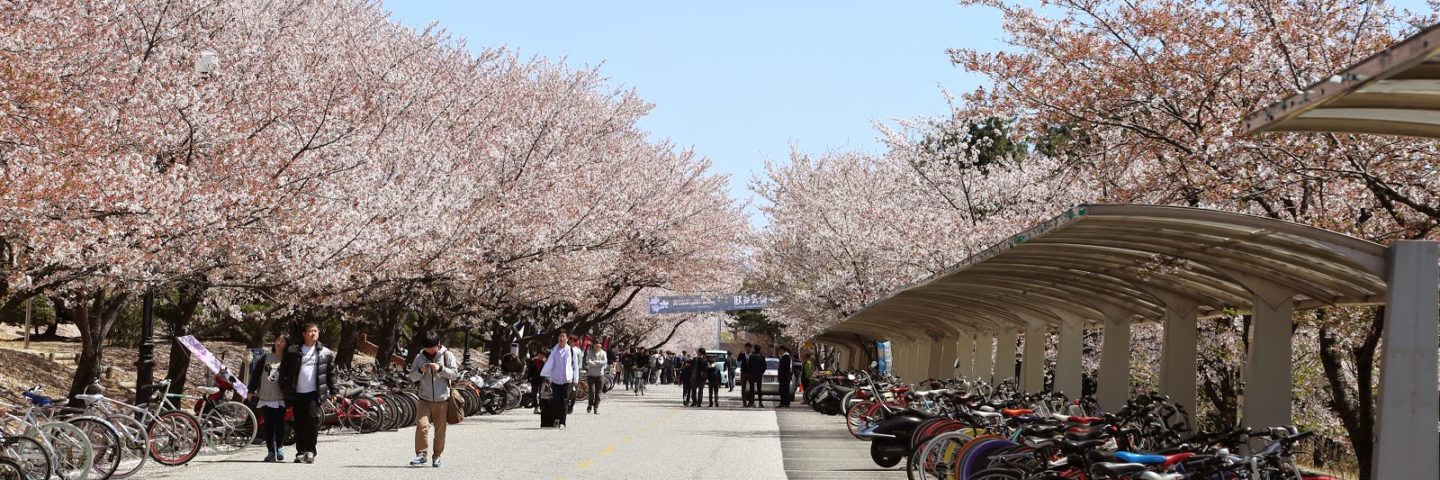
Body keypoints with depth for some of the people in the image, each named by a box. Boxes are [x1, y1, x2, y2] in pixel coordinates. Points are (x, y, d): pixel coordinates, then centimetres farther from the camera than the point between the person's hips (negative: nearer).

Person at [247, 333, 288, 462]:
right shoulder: (266, 358, 11)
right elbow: (255, 374, 14)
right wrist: (252, 390, 9)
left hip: (280, 398, -3)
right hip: (265, 397, 3)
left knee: (279, 425, -10)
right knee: (268, 426, 4)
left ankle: (279, 448, 8)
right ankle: (270, 451, 9)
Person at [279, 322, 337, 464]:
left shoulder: (325, 353, 8)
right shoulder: (293, 352, 7)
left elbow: (331, 373, 12)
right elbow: (284, 371, 9)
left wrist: (333, 391, 8)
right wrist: (284, 389, 3)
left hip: (314, 393, -1)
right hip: (297, 393, 1)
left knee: (313, 419, -15)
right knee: (299, 423, 3)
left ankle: (310, 451, -8)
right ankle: (301, 452, 10)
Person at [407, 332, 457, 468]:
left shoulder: (447, 356, 0)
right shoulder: (420, 357, 4)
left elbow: (454, 374, -5)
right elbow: (412, 377, 5)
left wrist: (440, 369, -18)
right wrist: (420, 371, -15)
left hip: (442, 400, -1)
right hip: (425, 399, 1)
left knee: (440, 429, 4)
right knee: (421, 426, -13)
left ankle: (437, 457, 15)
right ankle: (421, 454, -5)